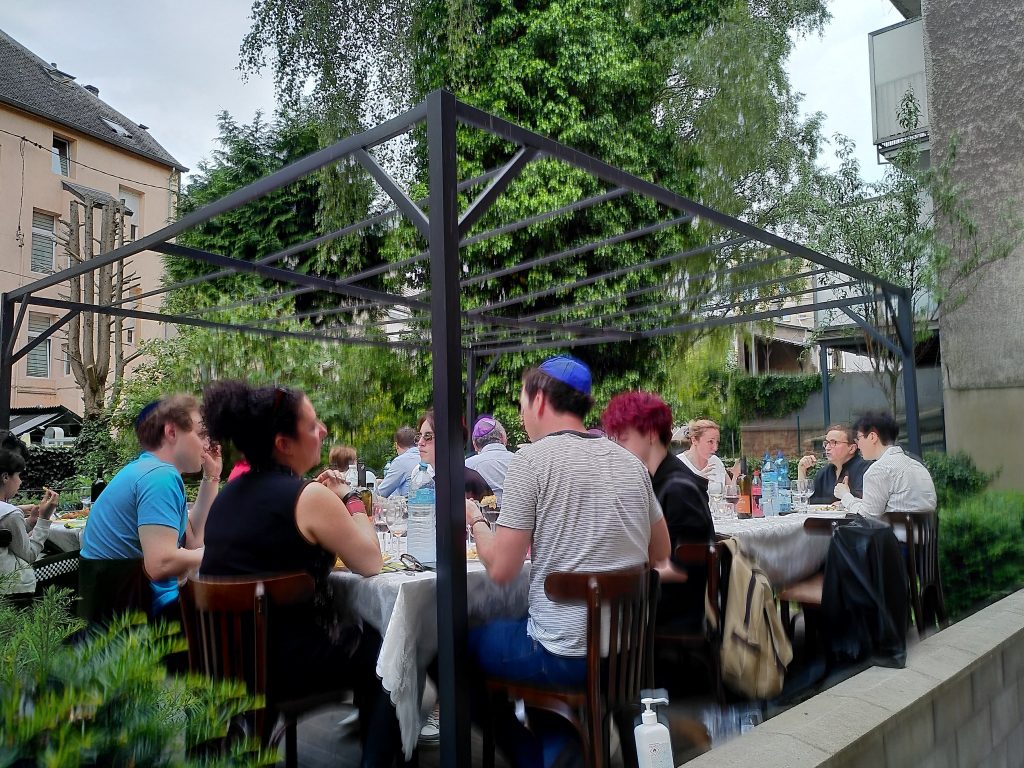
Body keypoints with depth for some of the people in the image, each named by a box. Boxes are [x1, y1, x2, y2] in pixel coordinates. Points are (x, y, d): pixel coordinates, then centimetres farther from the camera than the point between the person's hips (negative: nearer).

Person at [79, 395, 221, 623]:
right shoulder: (161, 476, -18)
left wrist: (211, 476, 11)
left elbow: (192, 539, 9)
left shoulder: (149, 470, 13)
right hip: (133, 613, -10)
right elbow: (161, 564, -29)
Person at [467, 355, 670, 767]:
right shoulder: (630, 462, 6)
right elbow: (660, 553, 16)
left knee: (465, 641, 18)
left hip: (568, 654, -6)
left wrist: (475, 521, 6)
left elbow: (501, 569, -11)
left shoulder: (531, 459, -12)